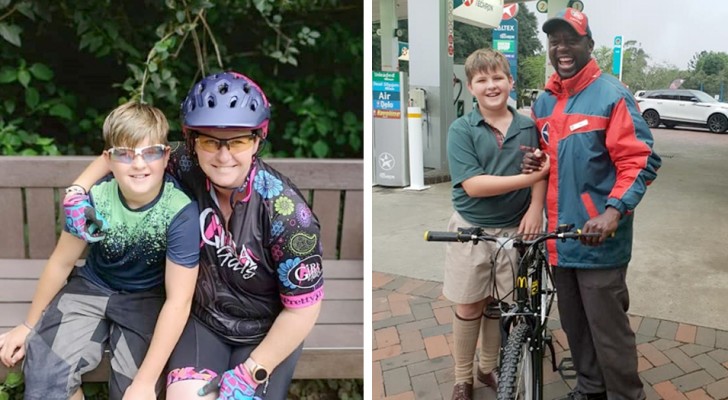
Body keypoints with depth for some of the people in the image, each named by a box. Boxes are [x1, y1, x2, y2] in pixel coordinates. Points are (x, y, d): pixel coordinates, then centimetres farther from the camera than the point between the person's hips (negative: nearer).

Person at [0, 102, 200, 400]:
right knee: (44, 376, -17)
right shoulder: (94, 198, -18)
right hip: (91, 287, 3)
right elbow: (61, 262, -1)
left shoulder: (181, 212, -27)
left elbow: (178, 300, -24)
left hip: (148, 297, -2)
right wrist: (30, 326, 11)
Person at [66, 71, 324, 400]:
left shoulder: (287, 213, -27)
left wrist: (251, 372, -17)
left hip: (268, 334, -2)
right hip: (204, 320, 3)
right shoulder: (189, 167, -17)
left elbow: (303, 308, -19)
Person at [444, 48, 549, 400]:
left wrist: (535, 208, -16)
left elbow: (540, 173, 3)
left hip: (513, 229, 2)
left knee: (499, 304, 13)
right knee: (468, 306, 8)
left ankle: (488, 368, 35)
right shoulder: (461, 129, -10)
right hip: (472, 229, -2)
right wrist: (528, 177, -20)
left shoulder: (528, 127, 1)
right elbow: (473, 185, -18)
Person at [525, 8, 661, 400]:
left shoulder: (611, 95, -9)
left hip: (599, 237, -6)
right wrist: (532, 161, 2)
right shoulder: (543, 102, 11)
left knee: (608, 328, 0)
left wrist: (614, 211, -26)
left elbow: (640, 160, -13)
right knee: (574, 324, 18)